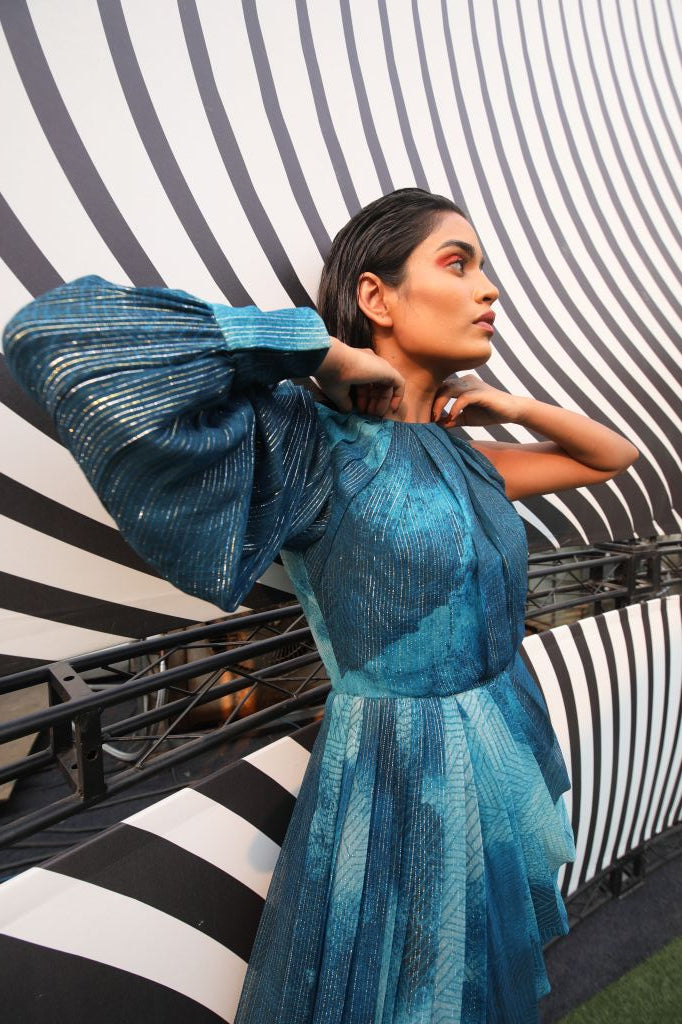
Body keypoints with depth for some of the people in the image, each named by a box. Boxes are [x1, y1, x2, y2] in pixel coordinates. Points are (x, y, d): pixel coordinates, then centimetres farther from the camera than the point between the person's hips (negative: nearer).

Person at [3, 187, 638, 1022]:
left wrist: (513, 406, -1)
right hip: (395, 787, -7)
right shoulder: (313, 442, -20)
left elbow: (615, 457, 17)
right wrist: (326, 352, -25)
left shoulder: (461, 455, 2)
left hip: (511, 760, 8)